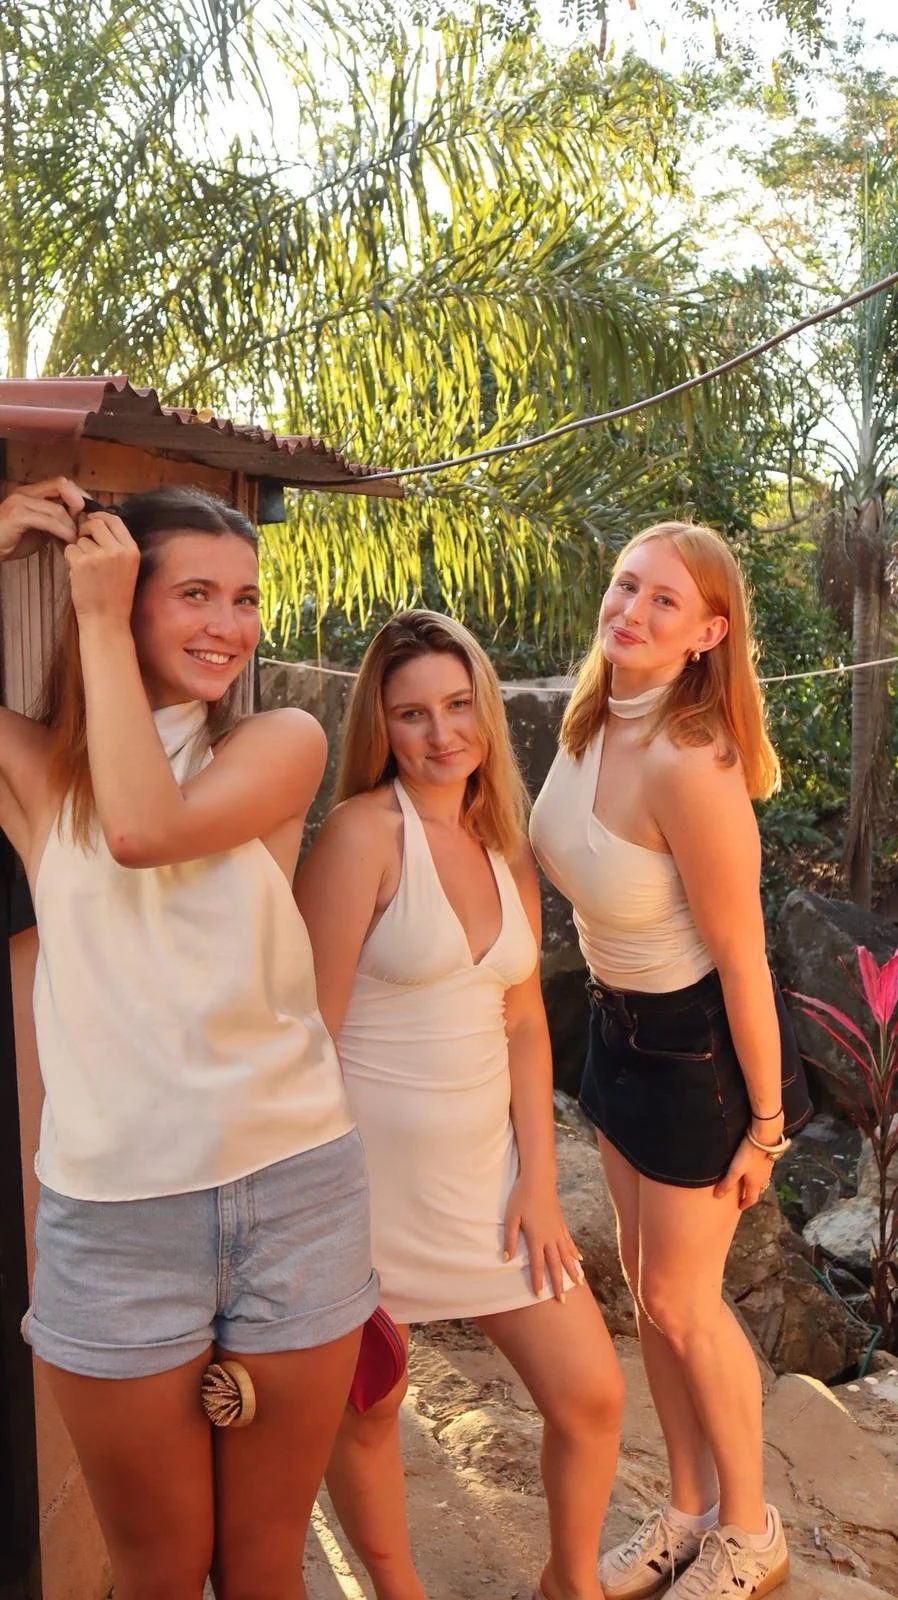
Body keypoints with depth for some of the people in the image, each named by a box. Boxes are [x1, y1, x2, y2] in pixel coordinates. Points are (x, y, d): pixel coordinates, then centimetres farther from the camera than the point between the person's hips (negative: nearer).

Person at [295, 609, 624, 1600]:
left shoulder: (504, 849, 6)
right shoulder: (363, 831, -15)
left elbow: (524, 1023, 8)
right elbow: (310, 1032, -16)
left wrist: (538, 1180, 2)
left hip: (485, 1165, 6)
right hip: (371, 1173, -5)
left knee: (589, 1395, 10)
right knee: (364, 1416, 14)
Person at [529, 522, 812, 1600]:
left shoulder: (688, 764, -31)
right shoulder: (590, 721, -6)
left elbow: (741, 960, -24)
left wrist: (764, 1123, -15)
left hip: (698, 1043, -8)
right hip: (621, 1025, 8)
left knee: (680, 1302, 8)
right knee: (644, 1283, 19)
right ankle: (687, 1510, 40)